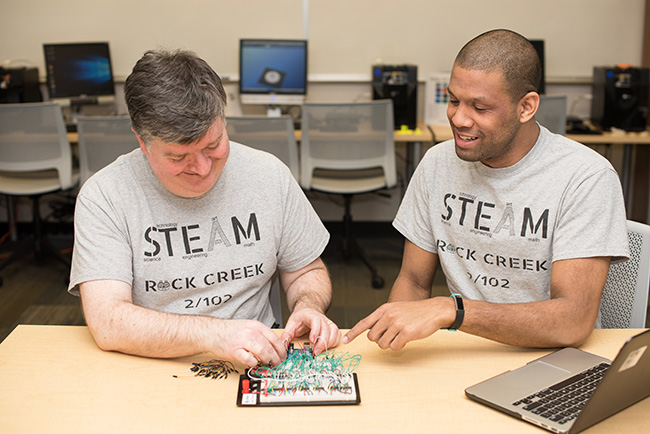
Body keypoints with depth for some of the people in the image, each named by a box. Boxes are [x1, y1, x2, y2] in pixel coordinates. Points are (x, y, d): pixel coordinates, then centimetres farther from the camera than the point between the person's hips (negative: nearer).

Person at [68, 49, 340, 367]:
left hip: (258, 368, 2)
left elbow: (306, 271, 11)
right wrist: (215, 334, -29)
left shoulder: (269, 175, -2)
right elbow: (106, 322, -19)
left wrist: (308, 307, -11)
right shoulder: (103, 196, -10)